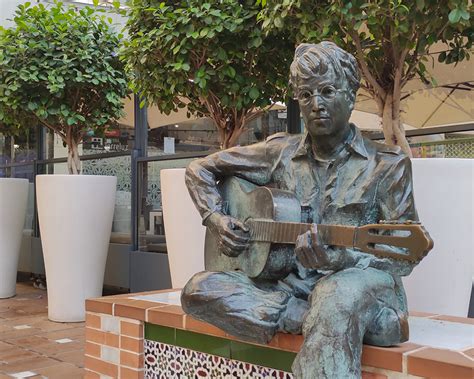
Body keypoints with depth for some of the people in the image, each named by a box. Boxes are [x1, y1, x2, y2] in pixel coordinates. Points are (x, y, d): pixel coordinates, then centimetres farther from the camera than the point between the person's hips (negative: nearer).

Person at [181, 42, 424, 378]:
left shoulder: (387, 164, 0)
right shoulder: (280, 153, 9)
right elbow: (200, 170, 17)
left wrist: (339, 257, -25)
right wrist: (217, 220, -1)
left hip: (357, 282, -5)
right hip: (292, 285, 5)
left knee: (336, 295, -42)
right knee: (199, 289, -21)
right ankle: (321, 322, -22)